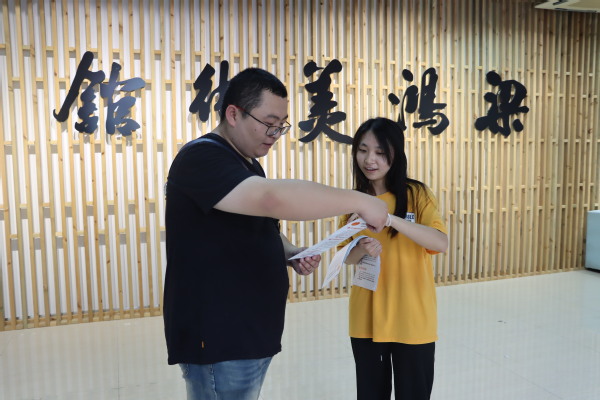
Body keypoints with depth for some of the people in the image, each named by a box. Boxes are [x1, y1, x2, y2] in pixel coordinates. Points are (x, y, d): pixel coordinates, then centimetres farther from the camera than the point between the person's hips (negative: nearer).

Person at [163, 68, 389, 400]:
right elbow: (274, 199, -35)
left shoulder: (247, 164, 12)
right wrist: (358, 201, -26)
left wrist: (292, 255, 0)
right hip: (218, 340, -9)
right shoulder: (202, 158, -19)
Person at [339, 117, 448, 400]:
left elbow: (441, 244, -22)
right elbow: (348, 257, 3)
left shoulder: (416, 194, -9)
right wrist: (362, 249, -20)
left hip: (411, 318, -3)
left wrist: (391, 219, -34)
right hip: (367, 317, 3)